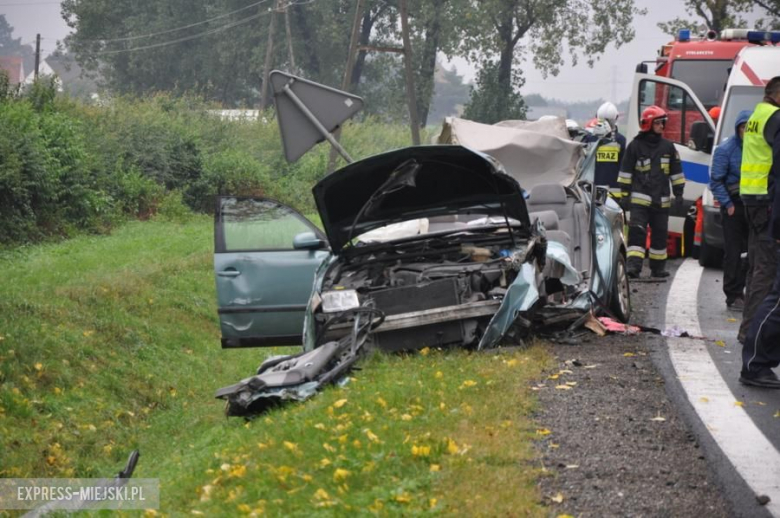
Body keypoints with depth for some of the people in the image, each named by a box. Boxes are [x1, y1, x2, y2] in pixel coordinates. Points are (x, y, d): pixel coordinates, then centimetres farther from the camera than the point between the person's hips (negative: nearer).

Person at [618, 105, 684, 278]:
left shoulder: (668, 147, 9)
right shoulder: (635, 146, -1)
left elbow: (676, 172, 14)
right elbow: (626, 171, 2)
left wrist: (678, 193, 9)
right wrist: (625, 194, -2)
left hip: (661, 200, 4)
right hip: (640, 199, -4)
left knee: (660, 235, 10)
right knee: (637, 232, -15)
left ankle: (658, 267, 20)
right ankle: (633, 265, -20)